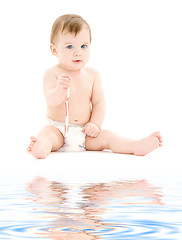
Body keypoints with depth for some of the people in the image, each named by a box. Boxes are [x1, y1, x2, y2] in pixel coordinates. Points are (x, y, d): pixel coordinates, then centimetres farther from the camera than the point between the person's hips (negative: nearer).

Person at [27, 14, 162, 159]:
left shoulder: (92, 75, 6)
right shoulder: (53, 74, -5)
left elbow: (98, 102, 6)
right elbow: (51, 101, -19)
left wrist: (95, 124, -9)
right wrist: (60, 90, -42)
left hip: (84, 133, 3)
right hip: (57, 129, -3)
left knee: (106, 137, -18)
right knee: (47, 134, -33)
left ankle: (136, 147, -33)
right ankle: (40, 147, -62)